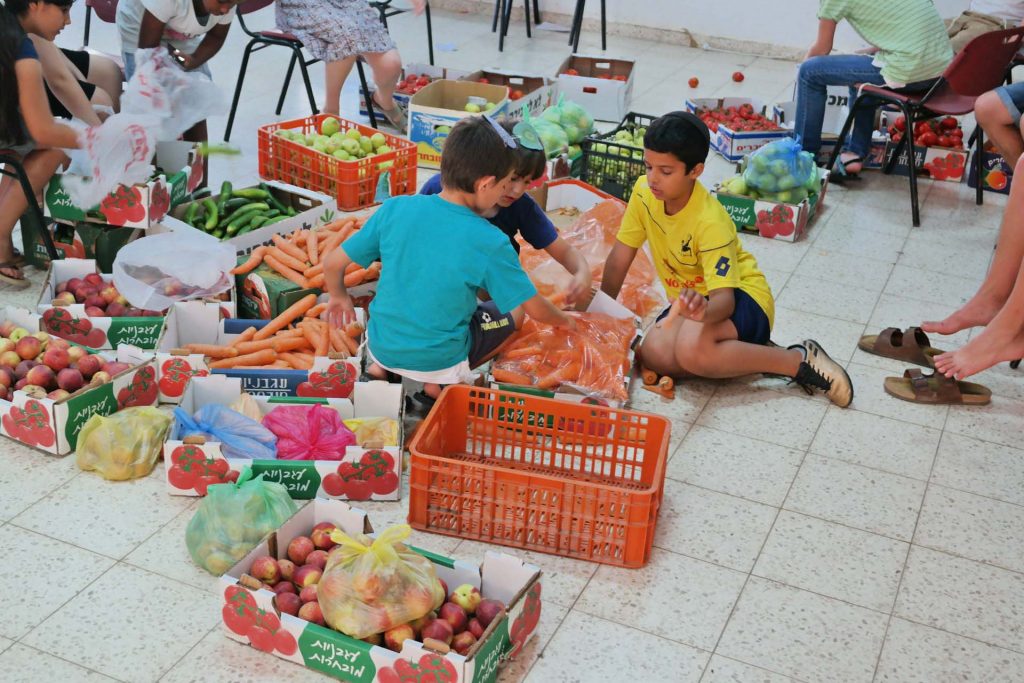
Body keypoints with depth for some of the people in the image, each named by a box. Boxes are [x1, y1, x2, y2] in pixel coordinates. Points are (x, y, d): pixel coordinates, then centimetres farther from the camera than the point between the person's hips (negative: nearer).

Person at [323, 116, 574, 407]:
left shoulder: (395, 208, -11)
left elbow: (332, 263, -5)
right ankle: (440, 384, 3)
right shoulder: (490, 242, -19)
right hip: (437, 362, -4)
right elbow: (535, 308, -9)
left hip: (381, 345, 4)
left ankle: (378, 366, 14)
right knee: (514, 311, 18)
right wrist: (564, 321, 14)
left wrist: (339, 297, 17)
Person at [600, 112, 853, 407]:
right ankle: (749, 353, -5)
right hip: (694, 299, 7)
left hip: (741, 296, -6)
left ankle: (800, 360, -18)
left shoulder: (711, 222, -28)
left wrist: (703, 311, -56)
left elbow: (724, 298, -33)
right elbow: (619, 258, -2)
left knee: (691, 348, -39)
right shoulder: (644, 192, -10)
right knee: (653, 355, -25)